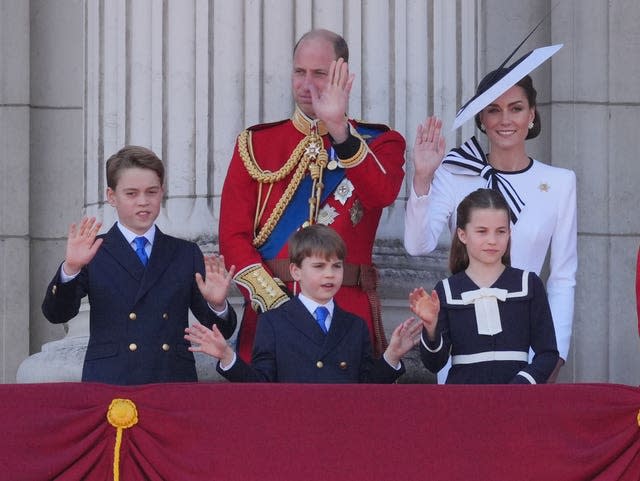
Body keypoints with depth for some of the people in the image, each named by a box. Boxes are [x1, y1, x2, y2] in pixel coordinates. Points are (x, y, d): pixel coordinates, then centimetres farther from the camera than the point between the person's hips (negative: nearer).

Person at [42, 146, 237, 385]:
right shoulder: (95, 253, 8)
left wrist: (217, 305, -10)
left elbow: (222, 331, 12)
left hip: (174, 381, 2)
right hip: (109, 383, -2)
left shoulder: (186, 254, 14)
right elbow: (56, 314, -5)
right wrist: (71, 269, -21)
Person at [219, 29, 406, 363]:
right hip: (269, 307, 1)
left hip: (349, 315, -1)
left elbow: (381, 194, -16)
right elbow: (233, 236, 2)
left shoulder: (379, 142, 7)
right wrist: (275, 302, -11)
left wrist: (339, 129, -25)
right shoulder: (256, 143, 9)